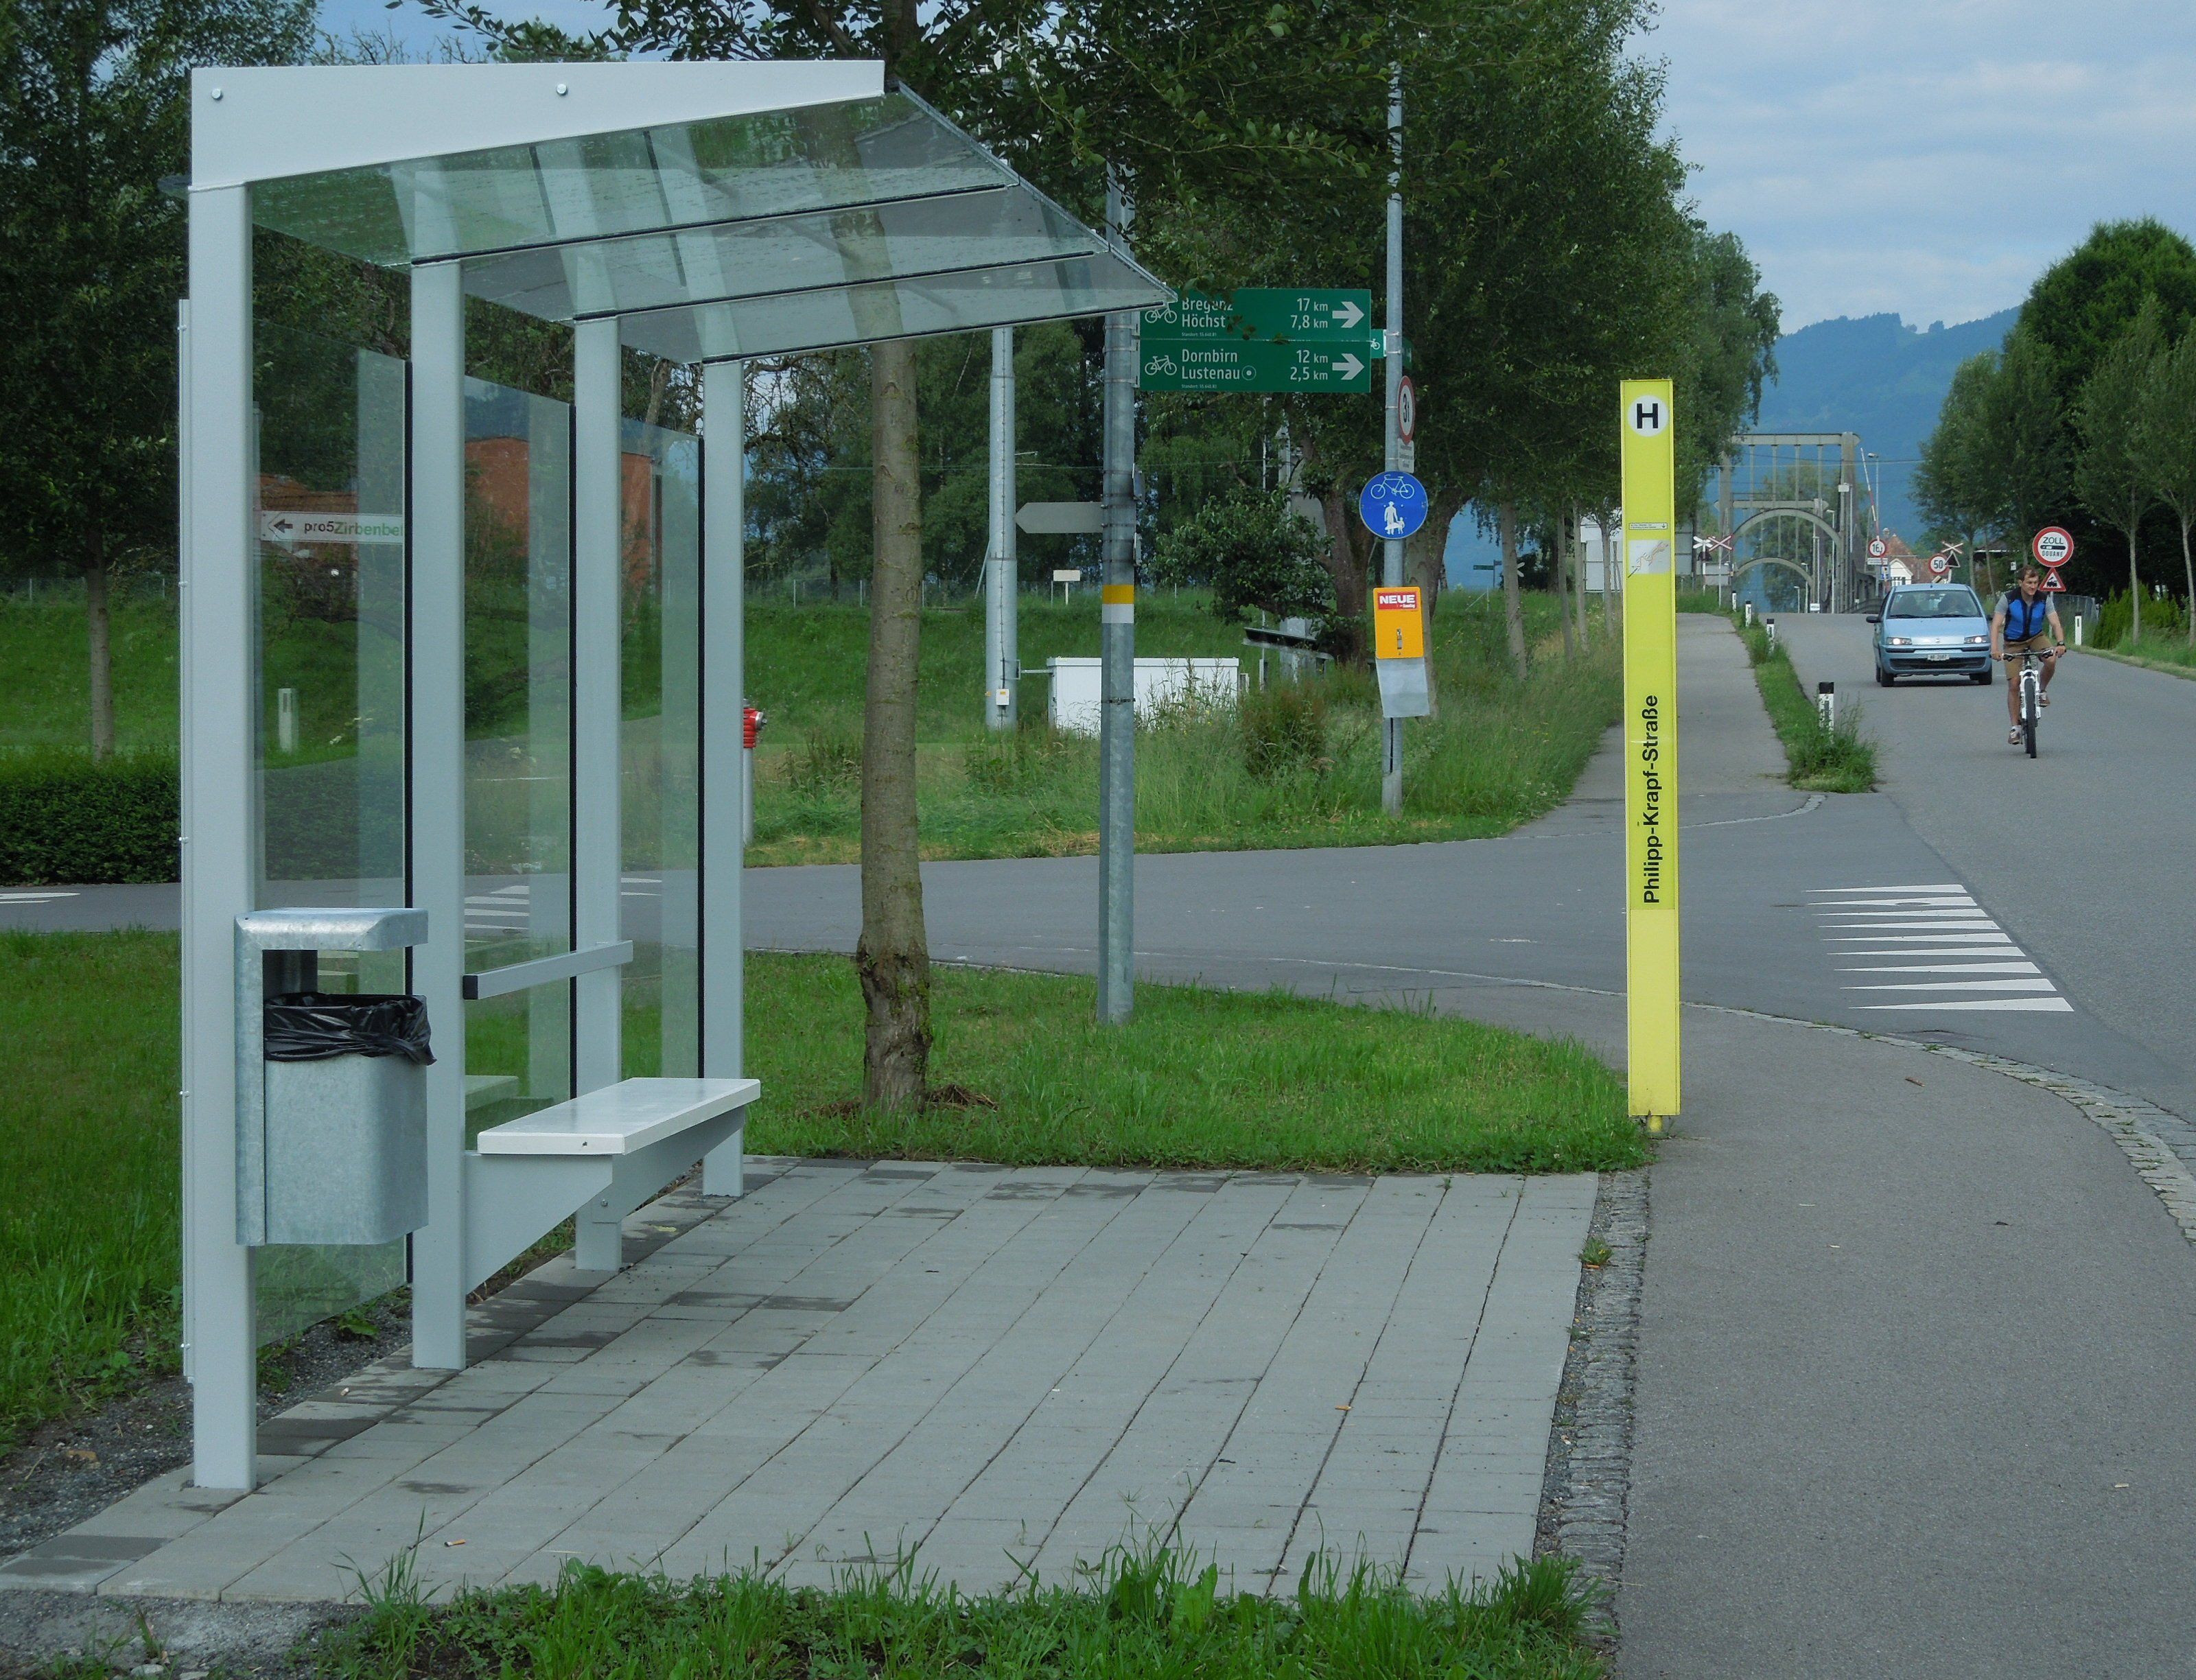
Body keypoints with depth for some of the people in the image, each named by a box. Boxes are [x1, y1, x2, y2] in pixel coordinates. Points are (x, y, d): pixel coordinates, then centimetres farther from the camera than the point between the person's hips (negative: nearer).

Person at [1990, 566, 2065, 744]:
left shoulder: (2044, 599, -12)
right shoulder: (2009, 599, -18)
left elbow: (2055, 623, -20)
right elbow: (1996, 625, -21)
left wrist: (2060, 643, -39)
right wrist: (1995, 648, -37)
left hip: (2036, 637, 2)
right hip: (2013, 643, -1)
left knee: (2051, 660, -30)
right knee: (2013, 684, -9)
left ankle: (2042, 691, 0)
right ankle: (2015, 726, 1)